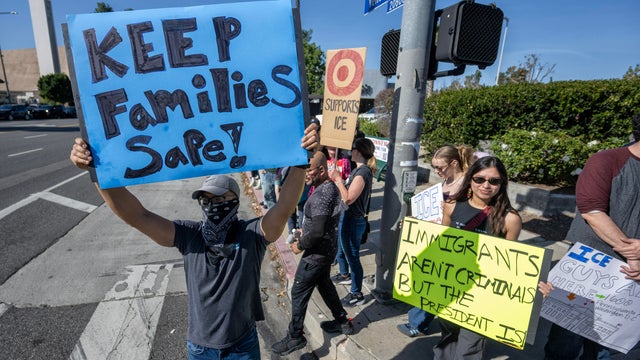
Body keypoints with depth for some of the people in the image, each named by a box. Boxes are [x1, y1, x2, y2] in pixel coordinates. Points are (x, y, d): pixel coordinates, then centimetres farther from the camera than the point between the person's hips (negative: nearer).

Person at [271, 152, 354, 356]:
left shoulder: (321, 194, -28)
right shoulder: (330, 186, 3)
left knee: (298, 293, 6)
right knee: (324, 284, 26)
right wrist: (305, 232, 10)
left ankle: (295, 337, 25)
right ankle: (342, 322, 41)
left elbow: (317, 232, -30)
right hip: (327, 249, 10)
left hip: (316, 254, -10)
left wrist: (300, 245, -15)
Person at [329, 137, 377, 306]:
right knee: (340, 247, 28)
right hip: (346, 217, 10)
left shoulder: (363, 172, -23)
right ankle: (344, 275, 53)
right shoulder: (358, 169, 6)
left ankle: (357, 294, 21)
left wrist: (338, 179, -21)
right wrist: (338, 180, 0)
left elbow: (348, 199, -27)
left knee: (353, 257, 4)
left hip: (353, 221, -10)